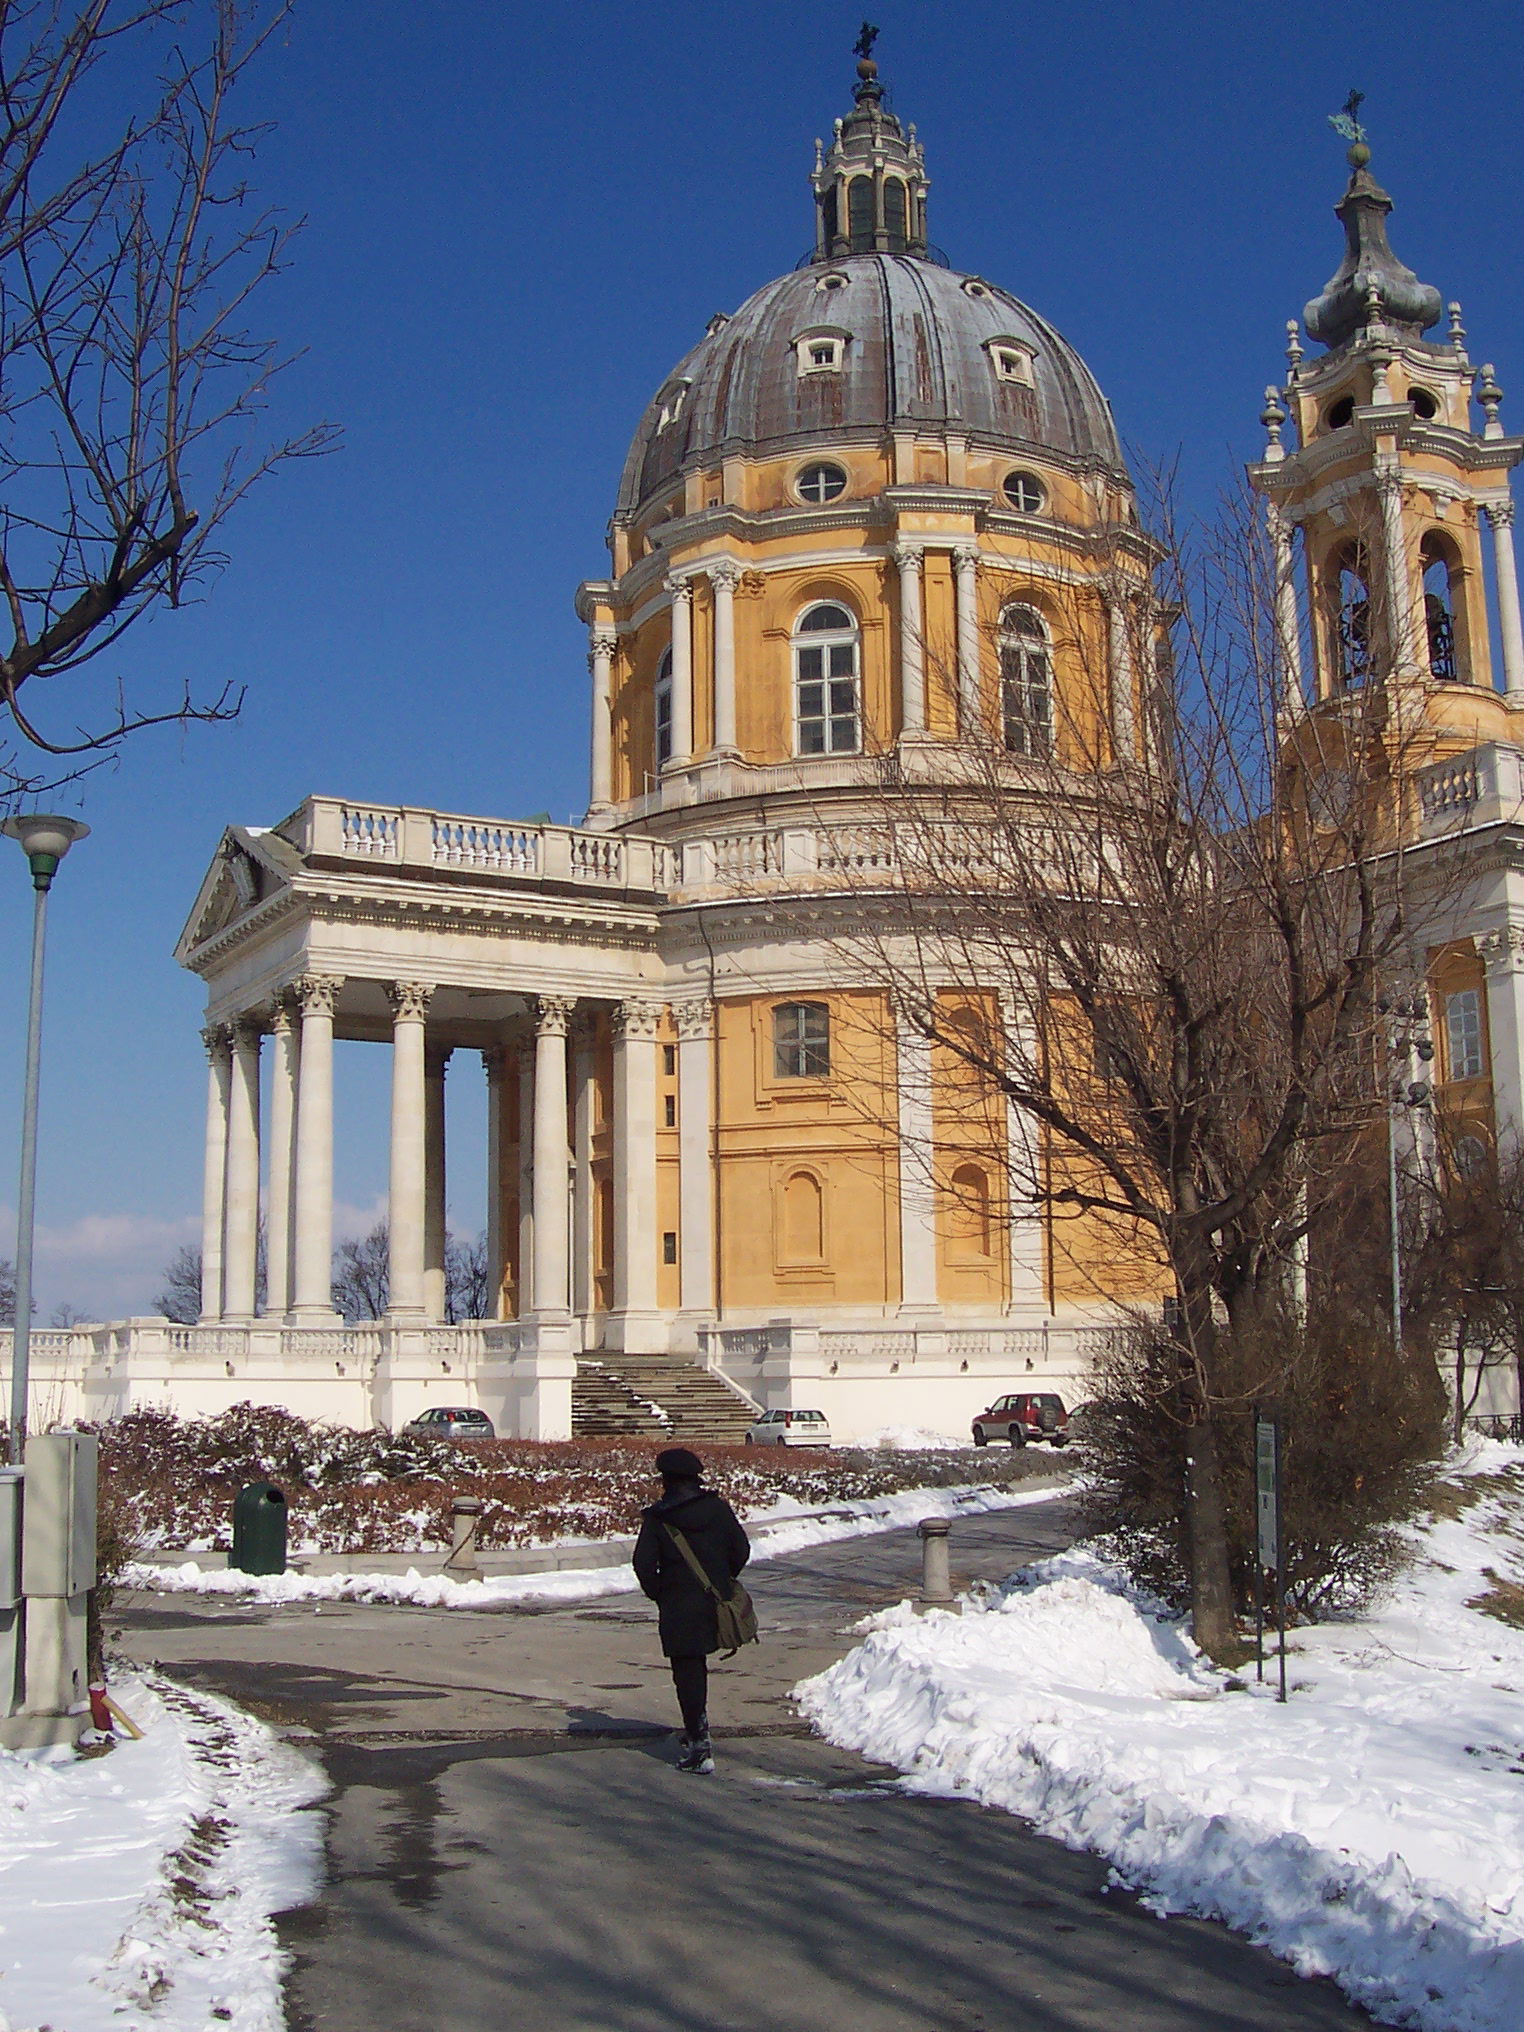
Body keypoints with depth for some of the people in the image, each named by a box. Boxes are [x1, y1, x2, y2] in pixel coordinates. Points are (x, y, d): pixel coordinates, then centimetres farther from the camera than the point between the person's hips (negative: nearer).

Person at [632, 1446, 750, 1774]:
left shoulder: (656, 1517, -9)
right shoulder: (717, 1507, -1)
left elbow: (644, 1564, -11)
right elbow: (741, 1550, 3)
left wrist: (658, 1594, 5)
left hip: (678, 1606, -4)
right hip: (716, 1602, 4)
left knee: (687, 1671, 1)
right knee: (697, 1665, 22)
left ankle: (698, 1747, -2)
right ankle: (698, 1731, 31)